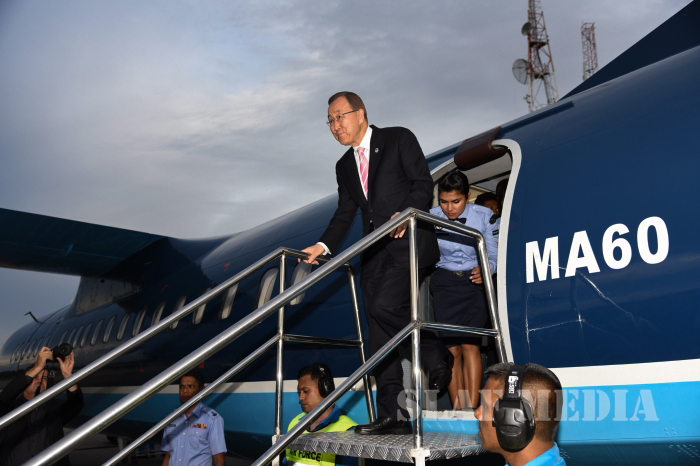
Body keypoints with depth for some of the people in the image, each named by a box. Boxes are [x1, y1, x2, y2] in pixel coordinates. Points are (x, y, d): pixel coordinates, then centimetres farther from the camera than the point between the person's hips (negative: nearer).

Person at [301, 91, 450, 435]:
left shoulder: (399, 139, 4)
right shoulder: (344, 166, 20)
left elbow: (423, 183, -4)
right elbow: (344, 213, 18)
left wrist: (407, 213, -22)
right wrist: (324, 245, 4)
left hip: (409, 243, -6)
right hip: (375, 253, 6)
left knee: (384, 306, -24)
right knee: (380, 335, 2)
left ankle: (436, 355, 2)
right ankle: (392, 416, 7)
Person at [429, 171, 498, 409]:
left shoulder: (484, 216, -5)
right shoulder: (432, 217, -6)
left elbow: (493, 256, -2)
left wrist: (484, 270, -24)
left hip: (474, 282, -1)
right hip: (444, 283, 1)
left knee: (470, 344, -12)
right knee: (451, 348, -3)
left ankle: (472, 409, -8)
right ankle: (458, 410, 4)